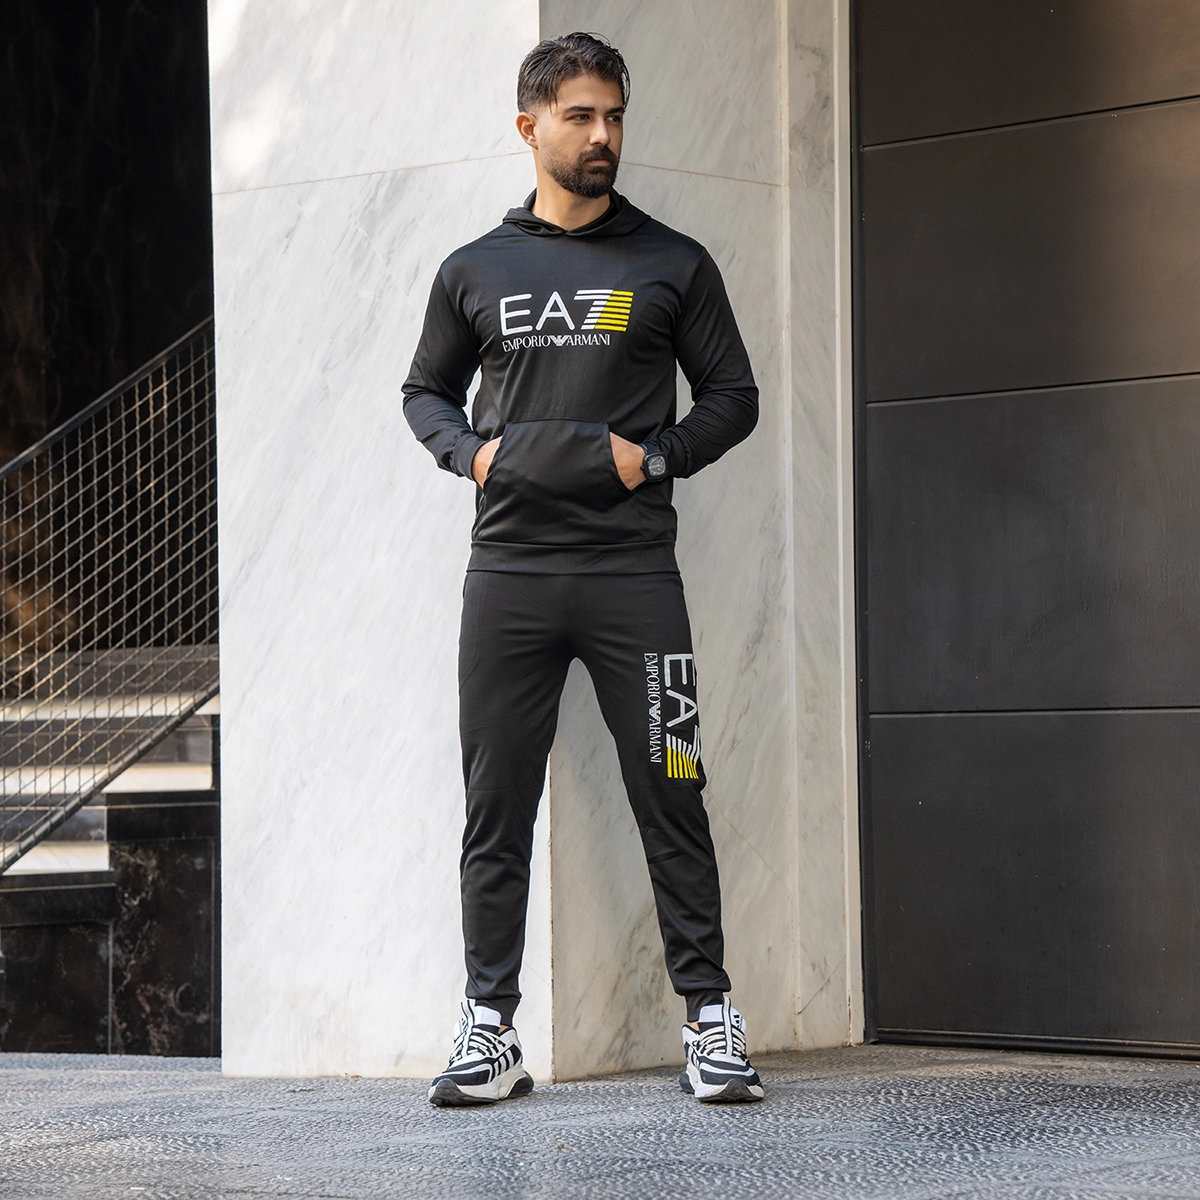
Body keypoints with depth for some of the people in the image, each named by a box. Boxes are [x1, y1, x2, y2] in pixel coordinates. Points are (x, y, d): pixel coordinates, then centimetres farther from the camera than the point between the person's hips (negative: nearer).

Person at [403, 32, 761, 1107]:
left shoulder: (674, 266, 8)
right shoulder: (476, 272, 12)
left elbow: (733, 395, 11)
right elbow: (425, 390, 22)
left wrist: (654, 456, -5)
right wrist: (469, 451, 2)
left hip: (631, 570, -1)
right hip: (507, 571, 2)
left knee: (671, 799, -3)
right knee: (496, 808, 2)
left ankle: (709, 1019, 2)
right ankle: (490, 1029, 7)